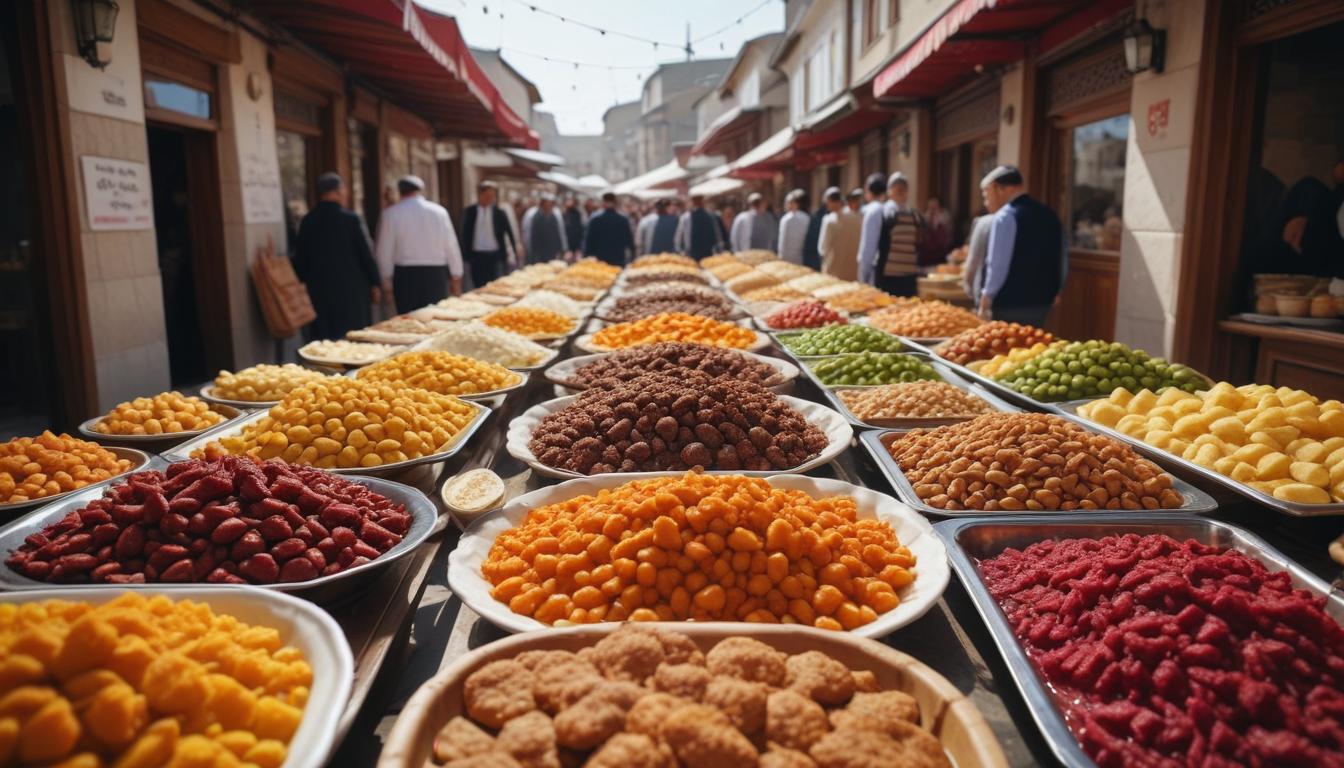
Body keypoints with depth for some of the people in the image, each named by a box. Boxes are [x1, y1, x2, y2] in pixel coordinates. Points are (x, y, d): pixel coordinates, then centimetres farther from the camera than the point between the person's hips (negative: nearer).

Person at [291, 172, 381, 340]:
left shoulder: (307, 221, 4)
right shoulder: (351, 219, -7)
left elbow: (300, 258, 7)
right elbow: (366, 254, -6)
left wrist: (304, 283, 17)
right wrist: (375, 284, 2)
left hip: (319, 291, 4)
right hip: (351, 290, -4)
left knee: (323, 341, 6)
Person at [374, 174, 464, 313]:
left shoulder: (391, 213, -1)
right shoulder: (439, 211, 2)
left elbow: (385, 250, -1)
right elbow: (451, 246, 3)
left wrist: (386, 280, 8)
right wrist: (457, 278, 11)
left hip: (406, 274, -1)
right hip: (435, 273, 1)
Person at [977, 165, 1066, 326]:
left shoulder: (1005, 217, -13)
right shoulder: (1049, 215, 12)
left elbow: (998, 264, -18)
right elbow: (1060, 260, 16)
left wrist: (986, 297, -9)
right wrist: (1054, 291, 23)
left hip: (1010, 304, -8)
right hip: (1041, 301, 8)